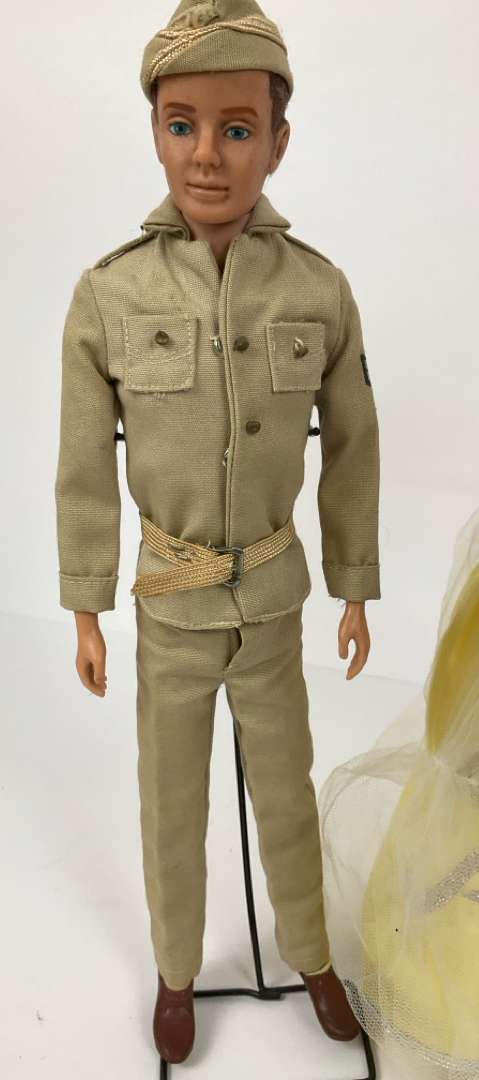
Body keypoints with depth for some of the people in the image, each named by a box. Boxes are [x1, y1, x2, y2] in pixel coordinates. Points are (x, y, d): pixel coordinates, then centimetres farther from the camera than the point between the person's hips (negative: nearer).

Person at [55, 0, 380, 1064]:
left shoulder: (321, 290, -11)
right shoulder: (107, 295, -15)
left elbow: (350, 450, -2)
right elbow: (87, 467, -7)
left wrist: (358, 594, 4)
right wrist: (83, 615, -1)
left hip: (270, 599, 1)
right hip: (171, 607, -1)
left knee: (285, 790, 19)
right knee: (173, 804, 16)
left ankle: (309, 953, 48)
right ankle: (179, 967, 46)